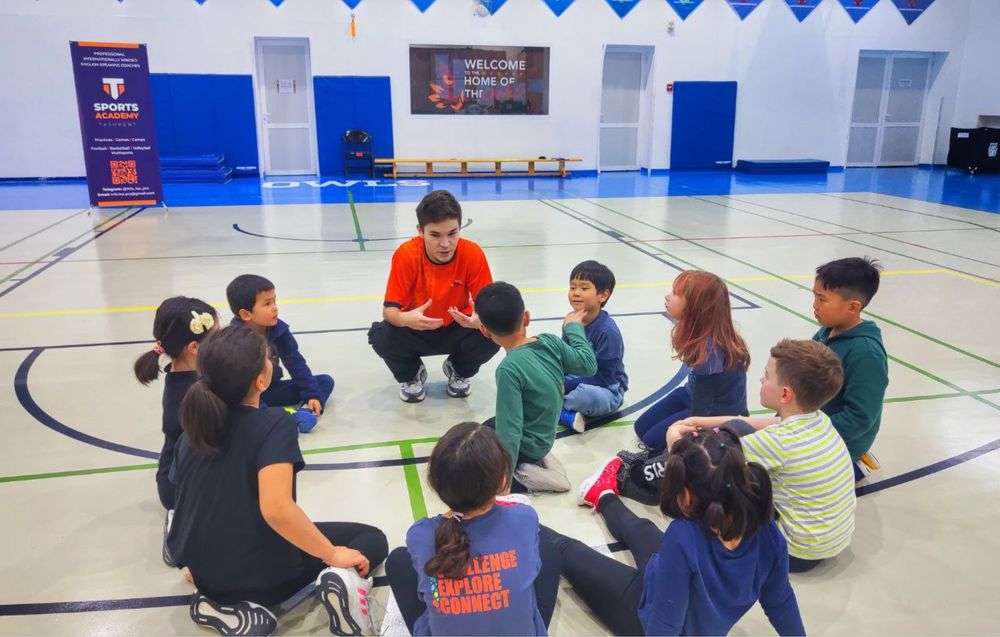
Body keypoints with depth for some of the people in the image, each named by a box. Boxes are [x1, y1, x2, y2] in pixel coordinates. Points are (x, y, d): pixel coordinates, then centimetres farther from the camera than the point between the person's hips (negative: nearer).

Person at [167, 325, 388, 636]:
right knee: (373, 540, 13)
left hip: (203, 572, 6)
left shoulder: (192, 430, -1)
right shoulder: (274, 424, -22)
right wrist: (333, 555, -21)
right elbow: (276, 509, -34)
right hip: (264, 575, -5)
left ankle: (233, 610, 8)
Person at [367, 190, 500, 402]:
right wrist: (405, 319, -50)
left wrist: (479, 320, -46)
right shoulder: (406, 255, -25)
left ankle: (460, 371, 9)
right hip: (416, 331, 0)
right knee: (381, 337, -30)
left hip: (456, 330, 1)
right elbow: (389, 310, -25)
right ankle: (410, 376, 7)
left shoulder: (473, 255, -23)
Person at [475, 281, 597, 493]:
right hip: (542, 436, 8)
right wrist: (573, 327, 16)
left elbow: (509, 431, -32)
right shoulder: (551, 342, -14)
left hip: (525, 445, -8)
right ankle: (540, 461, 13)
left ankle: (523, 478, -5)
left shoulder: (510, 369, -30)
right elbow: (588, 365, 2)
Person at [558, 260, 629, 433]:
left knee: (587, 394, -40)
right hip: (574, 382, 7)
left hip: (607, 391, -7)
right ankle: (569, 416, -18)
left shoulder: (608, 331, -23)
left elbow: (603, 378, -22)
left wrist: (566, 385, -24)